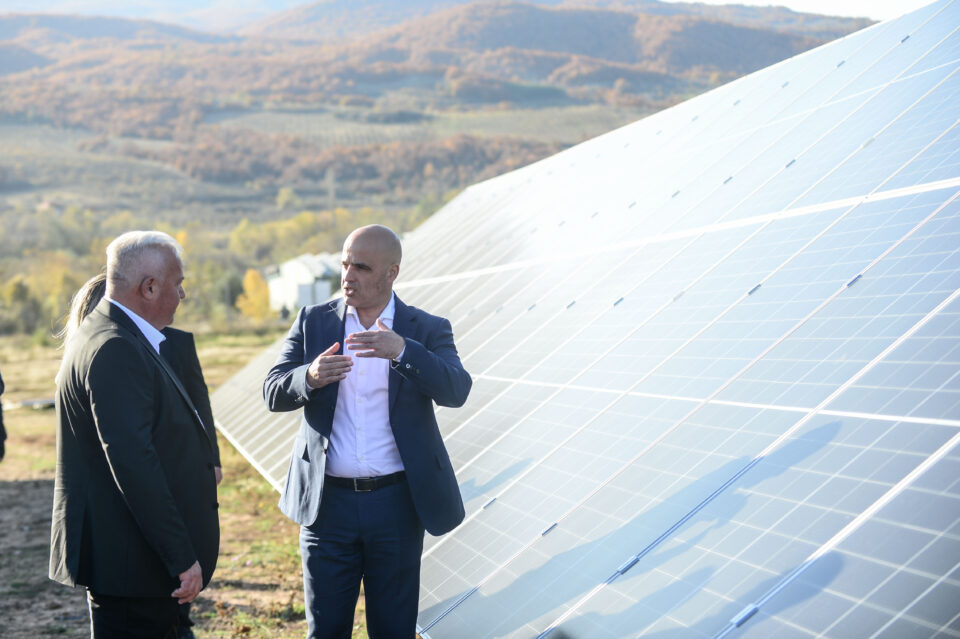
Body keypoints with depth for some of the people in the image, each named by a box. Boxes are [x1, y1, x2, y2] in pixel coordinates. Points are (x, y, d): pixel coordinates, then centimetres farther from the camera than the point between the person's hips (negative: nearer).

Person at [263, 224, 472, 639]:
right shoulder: (313, 322, 6)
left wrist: (402, 351, -31)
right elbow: (273, 393, -1)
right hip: (328, 502, 1)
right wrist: (310, 377, -24)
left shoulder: (427, 331, 1)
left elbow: (456, 390, -15)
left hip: (397, 505, -1)